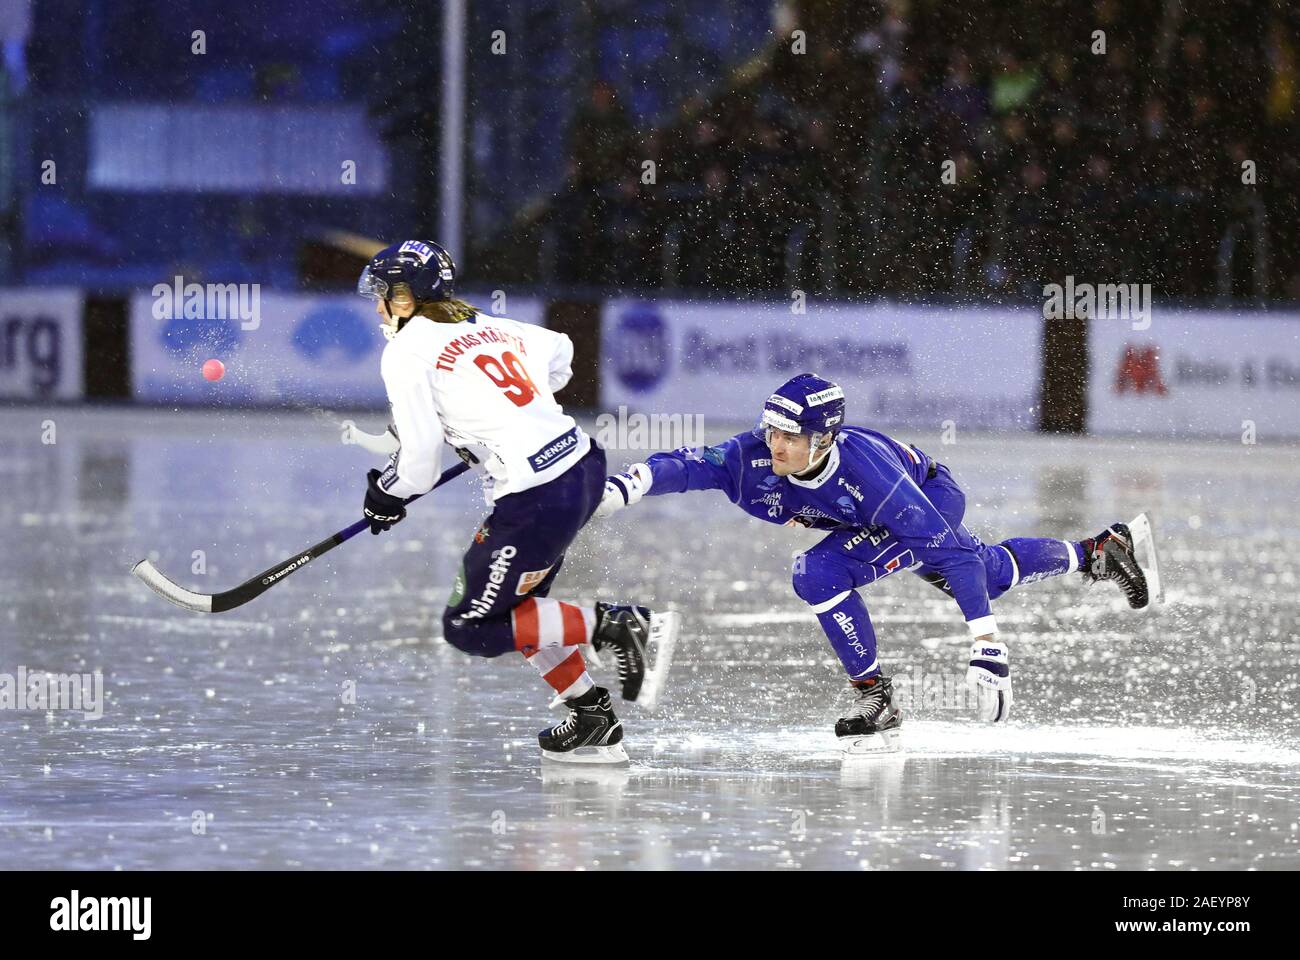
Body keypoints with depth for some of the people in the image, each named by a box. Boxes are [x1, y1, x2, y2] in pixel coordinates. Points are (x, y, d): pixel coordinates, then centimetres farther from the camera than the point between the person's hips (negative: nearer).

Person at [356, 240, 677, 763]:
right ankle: (593, 720, 20)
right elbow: (558, 352, 36)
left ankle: (616, 627, -5)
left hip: (537, 499, -9)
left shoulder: (407, 351, -5)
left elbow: (420, 460, -9)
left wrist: (386, 494, 12)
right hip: (585, 464, 9)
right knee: (515, 602, 23)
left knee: (470, 626, 2)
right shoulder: (489, 326, 17)